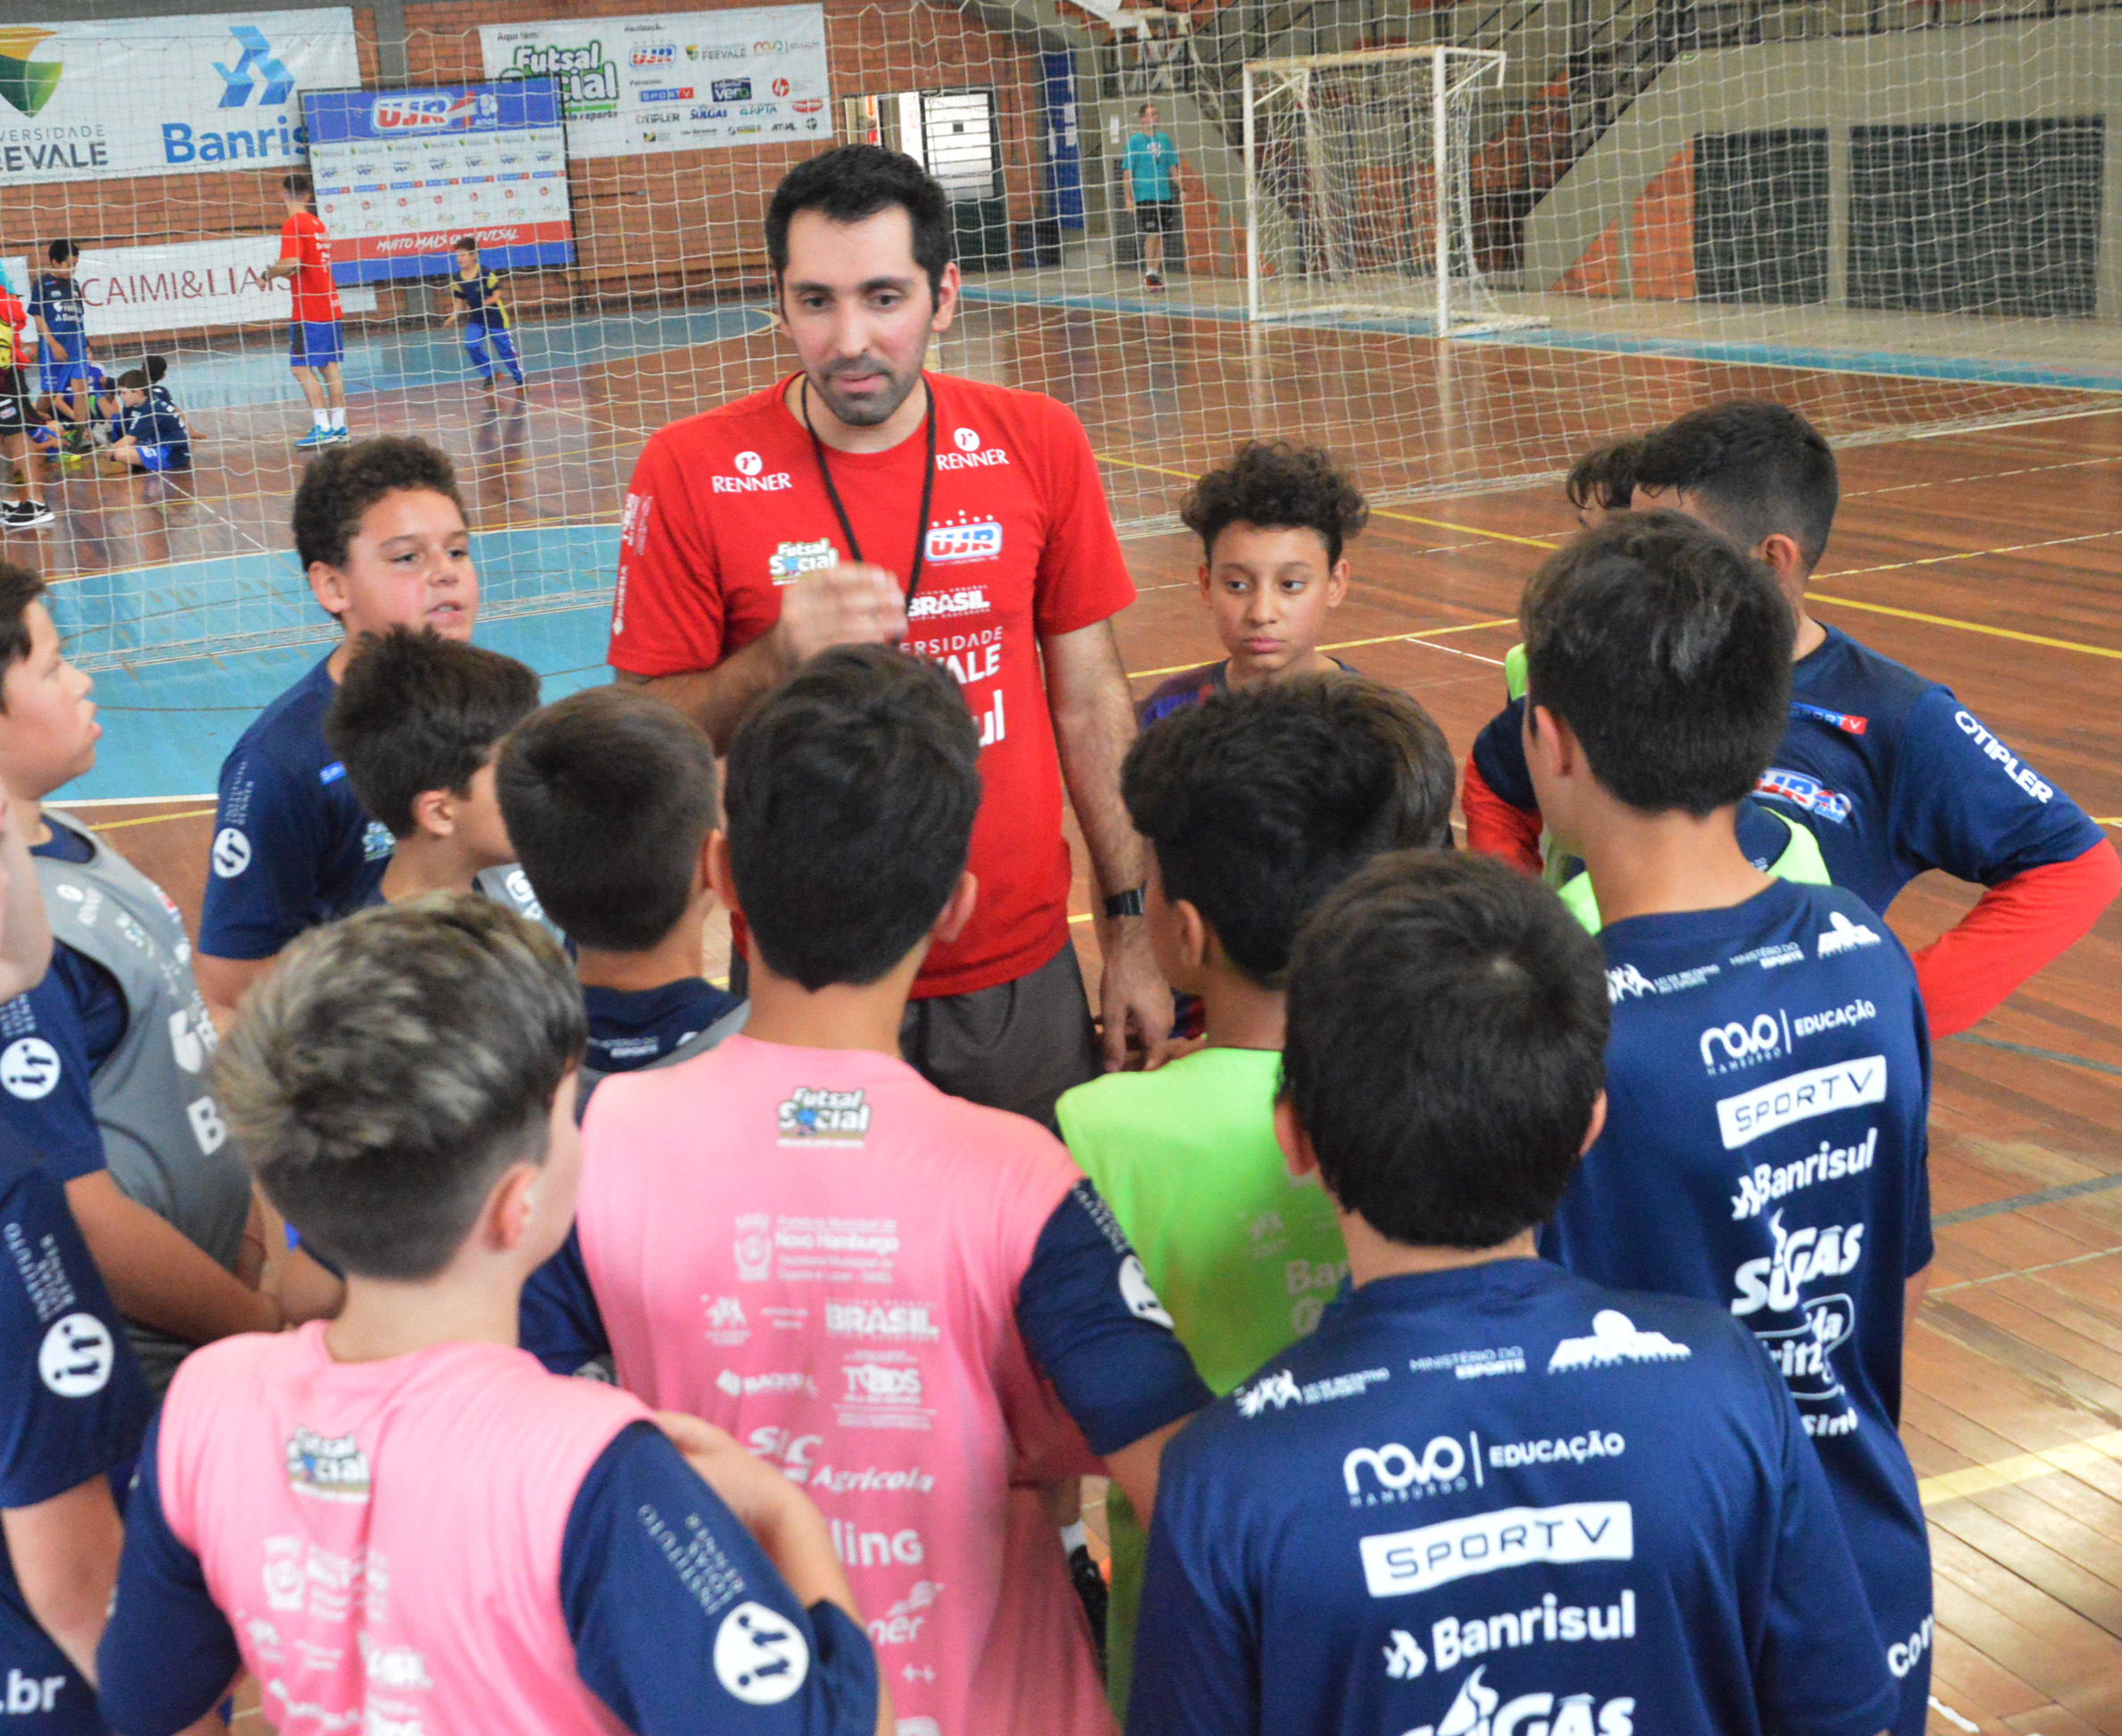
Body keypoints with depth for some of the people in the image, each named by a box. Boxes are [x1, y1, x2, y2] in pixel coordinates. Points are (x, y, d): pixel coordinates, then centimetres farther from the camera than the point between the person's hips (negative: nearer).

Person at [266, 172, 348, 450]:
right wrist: (283, 270, 19)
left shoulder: (293, 224, -12)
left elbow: (290, 264, -22)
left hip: (308, 310, -8)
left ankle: (322, 428, -10)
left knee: (302, 367, -5)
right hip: (329, 304, 8)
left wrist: (271, 272, -4)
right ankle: (339, 427, 12)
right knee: (329, 366, 10)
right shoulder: (318, 223, 13)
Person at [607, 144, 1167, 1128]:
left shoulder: (1036, 445, -2)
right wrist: (777, 660, -23)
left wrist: (1134, 932, 6)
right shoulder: (691, 473, -9)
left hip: (1022, 974, 2)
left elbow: (1089, 700, 6)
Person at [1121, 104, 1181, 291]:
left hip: (1164, 195, 5)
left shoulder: (1164, 139, 12)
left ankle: (1156, 273, 13)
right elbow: (1127, 171, -3)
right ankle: (1148, 274, -2)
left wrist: (1181, 189, 10)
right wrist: (1128, 197, -9)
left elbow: (1173, 167, 18)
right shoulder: (1134, 140, -3)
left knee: (1161, 236, 5)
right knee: (1151, 234, -11)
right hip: (1144, 196, -5)